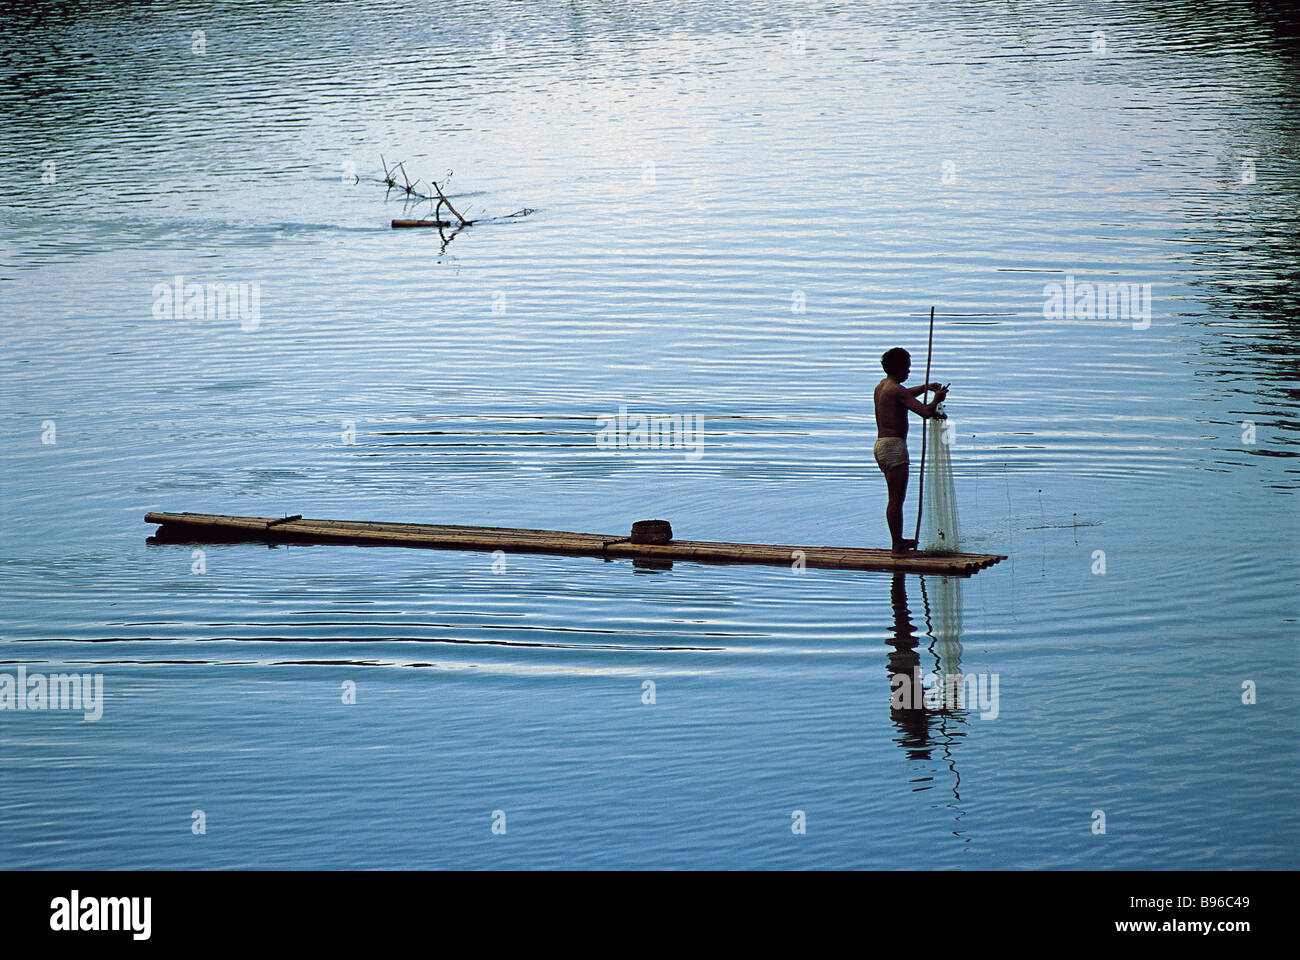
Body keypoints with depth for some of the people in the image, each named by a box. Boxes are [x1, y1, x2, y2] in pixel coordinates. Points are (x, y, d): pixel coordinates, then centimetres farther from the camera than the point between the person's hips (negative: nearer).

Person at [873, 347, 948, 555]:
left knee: (895, 498, 20)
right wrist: (937, 399, 0)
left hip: (881, 445, 10)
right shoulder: (896, 390, -14)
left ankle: (898, 541, 29)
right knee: (896, 500, -7)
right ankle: (897, 547, -6)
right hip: (894, 446, -10)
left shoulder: (881, 387, 15)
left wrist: (925, 387, 33)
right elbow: (925, 412, -19)